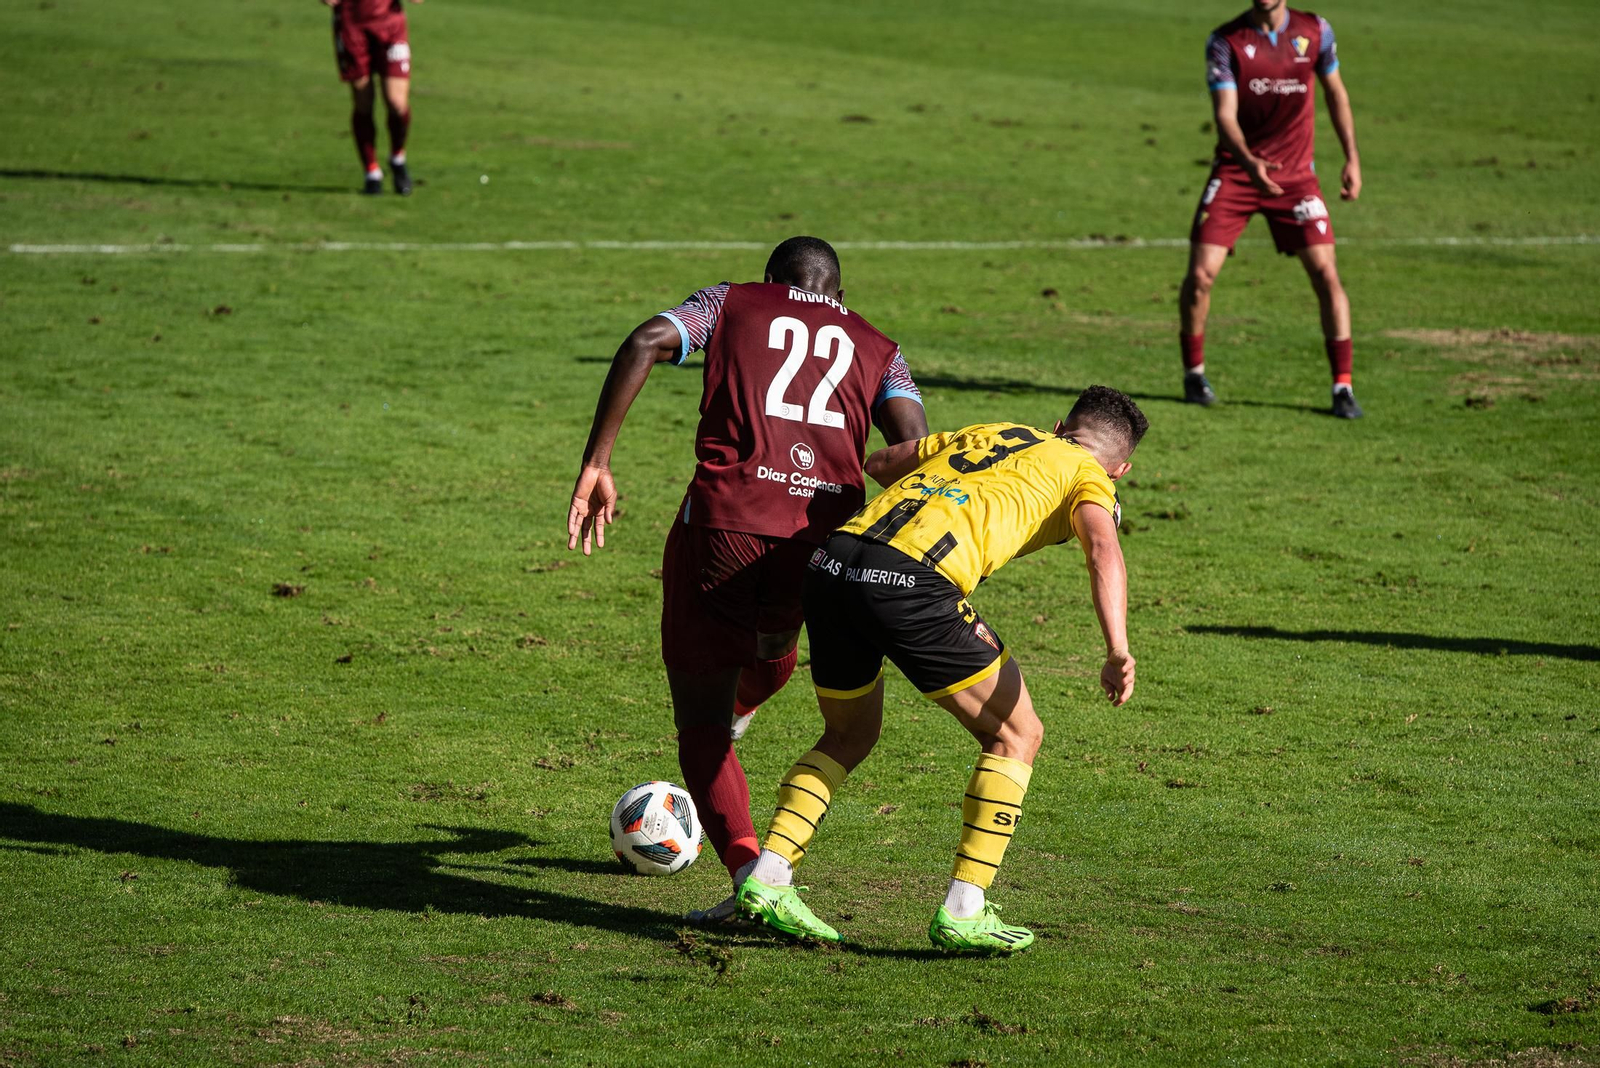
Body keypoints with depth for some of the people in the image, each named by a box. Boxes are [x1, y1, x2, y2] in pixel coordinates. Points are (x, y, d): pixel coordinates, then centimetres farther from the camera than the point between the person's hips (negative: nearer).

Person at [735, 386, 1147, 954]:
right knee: (1016, 735, 12)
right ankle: (963, 912, 8)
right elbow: (1103, 549, -5)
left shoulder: (993, 433, 34)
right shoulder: (1088, 475, 17)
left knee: (850, 735, 28)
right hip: (914, 581, -6)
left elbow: (879, 462, 44)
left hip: (831, 562, 6)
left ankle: (767, 876, 14)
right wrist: (1118, 651, -16)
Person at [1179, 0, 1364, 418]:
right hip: (1235, 170, -1)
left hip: (1296, 173, 1)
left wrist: (1352, 158, 7)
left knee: (1325, 273, -10)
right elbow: (1225, 114, -17)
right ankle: (1194, 372, 15)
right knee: (1201, 273, -9)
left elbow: (1335, 92, 12)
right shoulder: (1225, 41, -9)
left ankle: (1342, 387, -1)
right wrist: (1249, 162, -35)